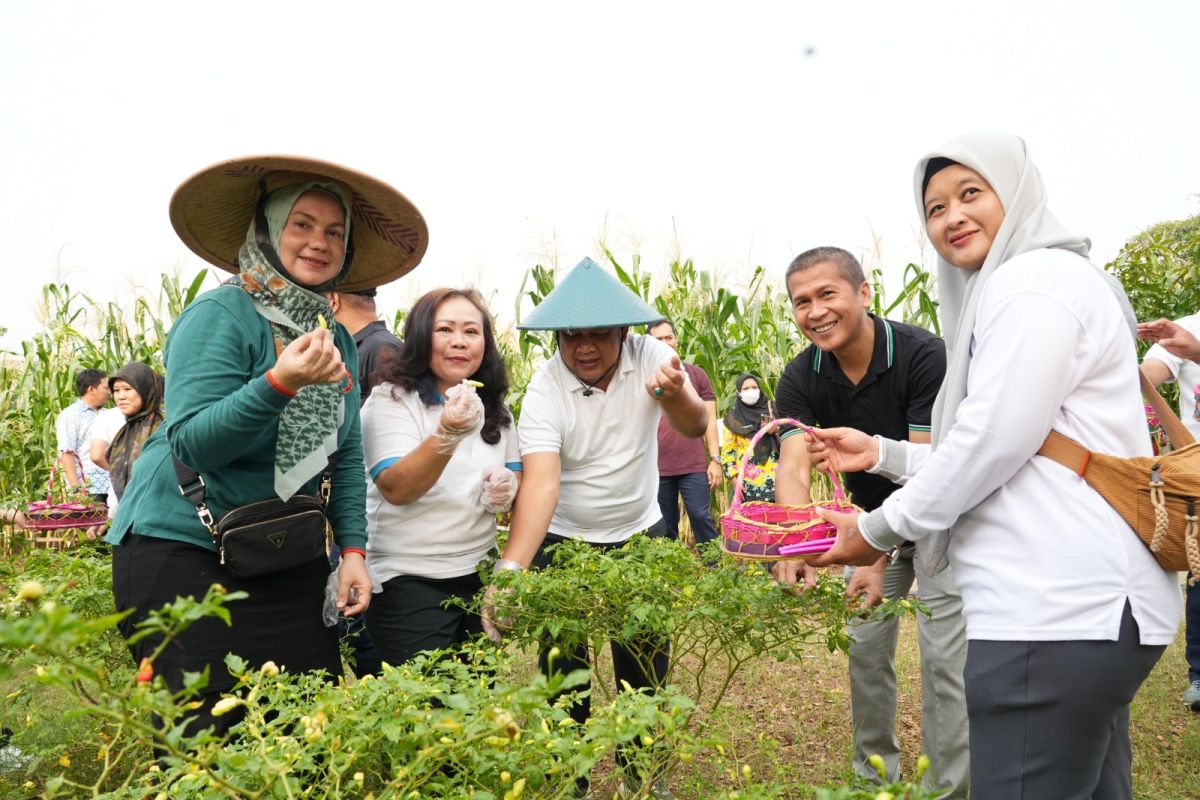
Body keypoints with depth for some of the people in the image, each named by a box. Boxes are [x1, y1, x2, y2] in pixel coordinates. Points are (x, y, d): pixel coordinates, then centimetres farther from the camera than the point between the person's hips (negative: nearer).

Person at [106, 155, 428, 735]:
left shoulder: (337, 338, 6)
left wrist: (353, 549, -1)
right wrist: (280, 382, -34)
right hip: (184, 552, -6)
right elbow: (191, 446, -21)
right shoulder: (218, 317, -13)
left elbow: (346, 456, 9)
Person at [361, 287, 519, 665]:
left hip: (481, 575, 6)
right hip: (408, 582, -5)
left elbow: (515, 475, 16)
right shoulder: (391, 400, -10)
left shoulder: (494, 408, 7)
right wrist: (447, 435, -36)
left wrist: (506, 489, -8)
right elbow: (396, 489, -21)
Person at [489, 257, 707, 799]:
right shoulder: (545, 388, -21)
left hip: (639, 534, 2)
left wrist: (675, 394, -48)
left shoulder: (649, 356, -13)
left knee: (646, 667, 10)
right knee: (564, 670, 3)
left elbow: (695, 428, -24)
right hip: (564, 540, -2)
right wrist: (512, 567, -46)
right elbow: (540, 482, -32)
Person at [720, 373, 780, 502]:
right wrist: (734, 478, -4)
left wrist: (775, 430, -8)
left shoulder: (771, 410, 12)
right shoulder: (733, 419, 9)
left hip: (774, 480, 1)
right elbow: (727, 452, 6)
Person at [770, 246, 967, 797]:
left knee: (943, 658, -6)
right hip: (873, 516, 4)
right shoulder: (800, 379, -15)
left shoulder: (923, 355, -28)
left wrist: (881, 560, -36)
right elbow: (792, 467, -27)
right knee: (865, 647, 7)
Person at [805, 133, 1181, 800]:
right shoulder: (1011, 288, 21)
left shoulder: (1034, 281, -10)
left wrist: (880, 529, -6)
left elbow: (994, 441, -18)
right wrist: (882, 454, 18)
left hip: (1054, 615, -11)